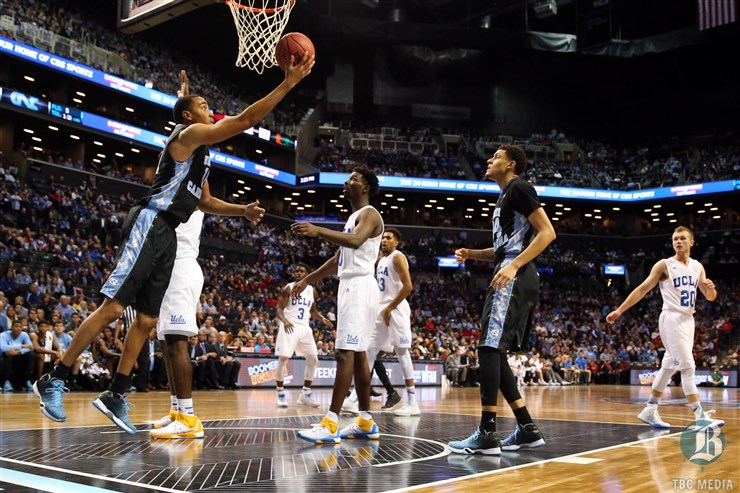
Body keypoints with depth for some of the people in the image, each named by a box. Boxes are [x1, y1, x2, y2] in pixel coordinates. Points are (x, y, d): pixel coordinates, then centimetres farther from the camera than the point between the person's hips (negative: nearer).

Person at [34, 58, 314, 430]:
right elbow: (245, 120, -11)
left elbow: (205, 202, 34)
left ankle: (115, 396, 12)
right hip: (151, 224, -10)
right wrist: (288, 83, -9)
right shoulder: (190, 133, -2)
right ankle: (53, 380, -5)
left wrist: (243, 211, 21)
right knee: (113, 307, -12)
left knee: (147, 320, 7)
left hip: (168, 235, 10)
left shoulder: (200, 152, 26)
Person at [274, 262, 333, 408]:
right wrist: (284, 321, -29)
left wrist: (323, 319, 2)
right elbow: (279, 309, -8)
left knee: (313, 359, 1)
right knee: (283, 359, -12)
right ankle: (280, 394, 0)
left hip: (304, 327, 5)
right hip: (289, 326, -5)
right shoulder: (288, 288, -4)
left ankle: (305, 395, 10)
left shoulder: (312, 290, 10)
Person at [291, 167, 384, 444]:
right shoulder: (354, 217, 24)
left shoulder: (369, 214, -7)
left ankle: (330, 425, -20)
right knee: (357, 353, 9)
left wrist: (318, 231, -38)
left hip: (360, 287, -10)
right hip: (351, 286, 10)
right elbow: (338, 260, 28)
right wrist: (308, 280, 27)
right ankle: (366, 423, 14)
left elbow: (355, 241, -29)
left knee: (345, 352, -16)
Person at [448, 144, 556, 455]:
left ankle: (486, 435, -13)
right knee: (494, 352, 9)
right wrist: (472, 254, 17)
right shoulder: (505, 197, 25)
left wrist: (513, 266, -23)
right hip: (510, 279, 11)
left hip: (515, 277, -11)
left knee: (489, 348, -14)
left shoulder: (518, 188, -5)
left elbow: (547, 232, -15)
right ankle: (527, 429, 13)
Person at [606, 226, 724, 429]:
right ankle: (700, 415, -11)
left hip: (688, 320, 7)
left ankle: (650, 410, 17)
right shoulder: (664, 265, -5)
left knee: (669, 367, 9)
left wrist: (710, 288, -14)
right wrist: (620, 310, -11)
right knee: (687, 366, -12)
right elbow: (642, 289, -5)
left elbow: (710, 297, 11)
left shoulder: (697, 267, 11)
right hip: (672, 318, -7)